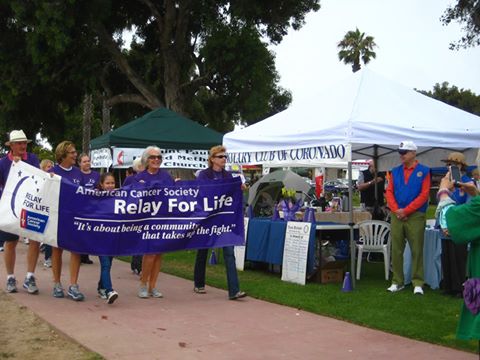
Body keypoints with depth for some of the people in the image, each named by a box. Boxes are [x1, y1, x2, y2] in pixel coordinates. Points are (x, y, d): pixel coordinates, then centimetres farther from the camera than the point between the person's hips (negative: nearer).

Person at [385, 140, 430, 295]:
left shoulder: (424, 171, -1)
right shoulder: (395, 171, 12)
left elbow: (424, 194, -8)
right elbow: (389, 192, 8)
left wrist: (406, 210, -12)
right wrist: (396, 210, -7)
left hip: (415, 216, -4)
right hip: (397, 216, 4)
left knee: (417, 250, -1)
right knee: (396, 250, 6)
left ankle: (418, 283, 6)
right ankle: (397, 282, 14)